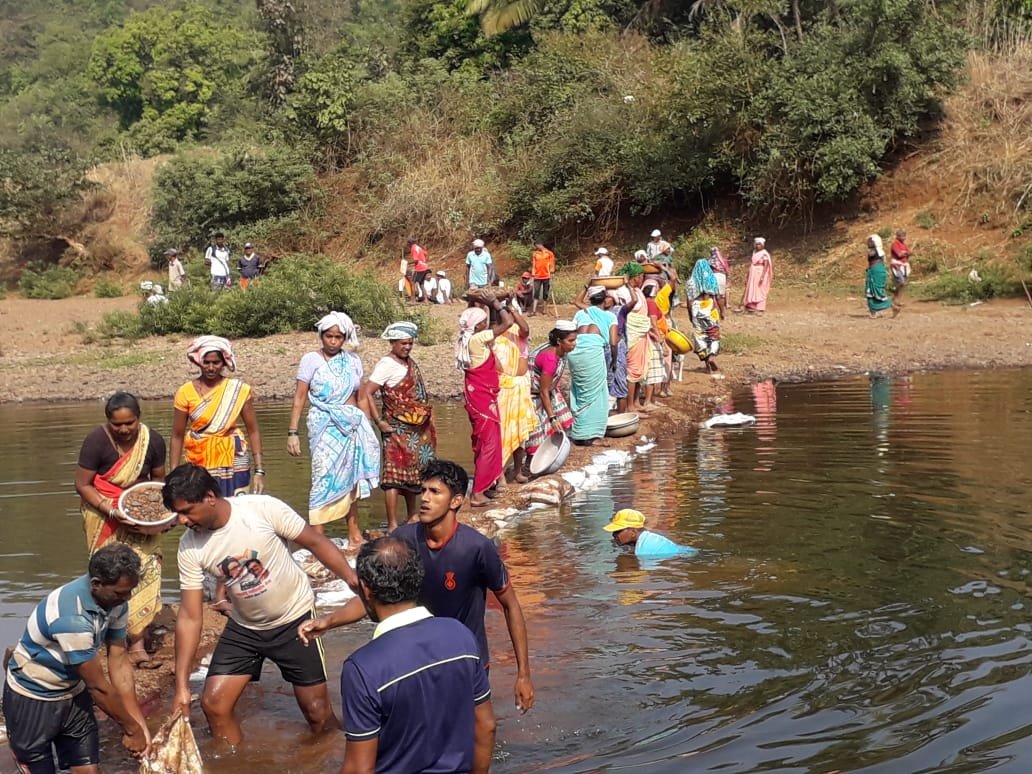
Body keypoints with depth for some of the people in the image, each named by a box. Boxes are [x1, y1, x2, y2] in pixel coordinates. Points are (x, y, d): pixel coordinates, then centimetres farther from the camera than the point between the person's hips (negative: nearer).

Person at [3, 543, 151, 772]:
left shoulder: (115, 602, -13)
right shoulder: (71, 617, -35)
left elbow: (119, 663, -7)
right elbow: (98, 686, -26)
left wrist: (140, 724, -9)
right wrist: (131, 730, -14)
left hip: (73, 694, 6)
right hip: (32, 699, -6)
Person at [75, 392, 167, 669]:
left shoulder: (153, 441, -7)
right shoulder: (97, 440, -17)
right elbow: (82, 485, -13)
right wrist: (111, 510, -24)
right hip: (103, 514, -3)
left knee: (148, 569, -8)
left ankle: (137, 644, -4)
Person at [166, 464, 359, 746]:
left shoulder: (263, 509, -25)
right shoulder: (190, 547, -14)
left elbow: (316, 542, -15)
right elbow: (190, 617, -10)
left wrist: (357, 583, -21)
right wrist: (182, 686, -12)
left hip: (295, 619, -3)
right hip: (244, 627, 3)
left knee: (317, 712, 0)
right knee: (213, 703, -3)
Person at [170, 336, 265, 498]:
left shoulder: (239, 391, -3)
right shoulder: (186, 393, -1)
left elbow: (253, 431, -1)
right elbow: (177, 436, 3)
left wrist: (259, 470, -7)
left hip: (233, 466, 0)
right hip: (199, 466, 1)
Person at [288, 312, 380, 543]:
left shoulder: (352, 360, 9)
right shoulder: (311, 360, -1)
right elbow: (299, 398, -4)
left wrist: (367, 427, 10)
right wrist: (292, 432, -9)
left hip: (353, 425, 4)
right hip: (325, 426, -4)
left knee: (351, 478, 8)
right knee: (325, 479, -9)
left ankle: (354, 533, 18)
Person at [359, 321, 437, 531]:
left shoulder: (410, 362, 10)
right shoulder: (387, 364, -14)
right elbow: (366, 393, -21)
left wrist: (428, 418, 13)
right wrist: (379, 422, -20)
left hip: (417, 428, 8)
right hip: (397, 428, -8)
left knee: (415, 472, 16)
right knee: (394, 474, -8)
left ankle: (411, 516, 30)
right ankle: (392, 524, -8)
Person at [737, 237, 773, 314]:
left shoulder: (764, 254, -13)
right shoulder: (754, 252, 10)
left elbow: (766, 266, -17)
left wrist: (762, 277, -23)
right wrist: (748, 274, 15)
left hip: (760, 274, -8)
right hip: (753, 274, 8)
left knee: (759, 291, -4)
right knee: (750, 290, 10)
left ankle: (759, 309, 1)